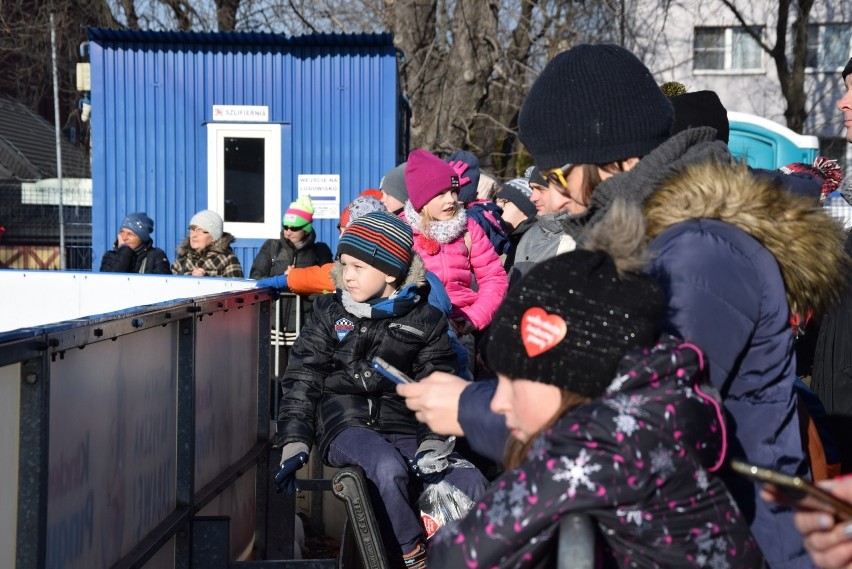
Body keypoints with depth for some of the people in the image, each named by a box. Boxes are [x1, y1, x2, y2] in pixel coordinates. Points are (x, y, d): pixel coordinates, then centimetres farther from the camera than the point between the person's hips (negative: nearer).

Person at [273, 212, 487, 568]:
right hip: (345, 425, -2)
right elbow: (301, 381, 6)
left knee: (471, 484, -22)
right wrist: (294, 445, -5)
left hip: (404, 428, 2)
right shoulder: (329, 314, 8)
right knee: (388, 468, -36)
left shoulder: (426, 321, 7)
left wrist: (431, 443, -9)